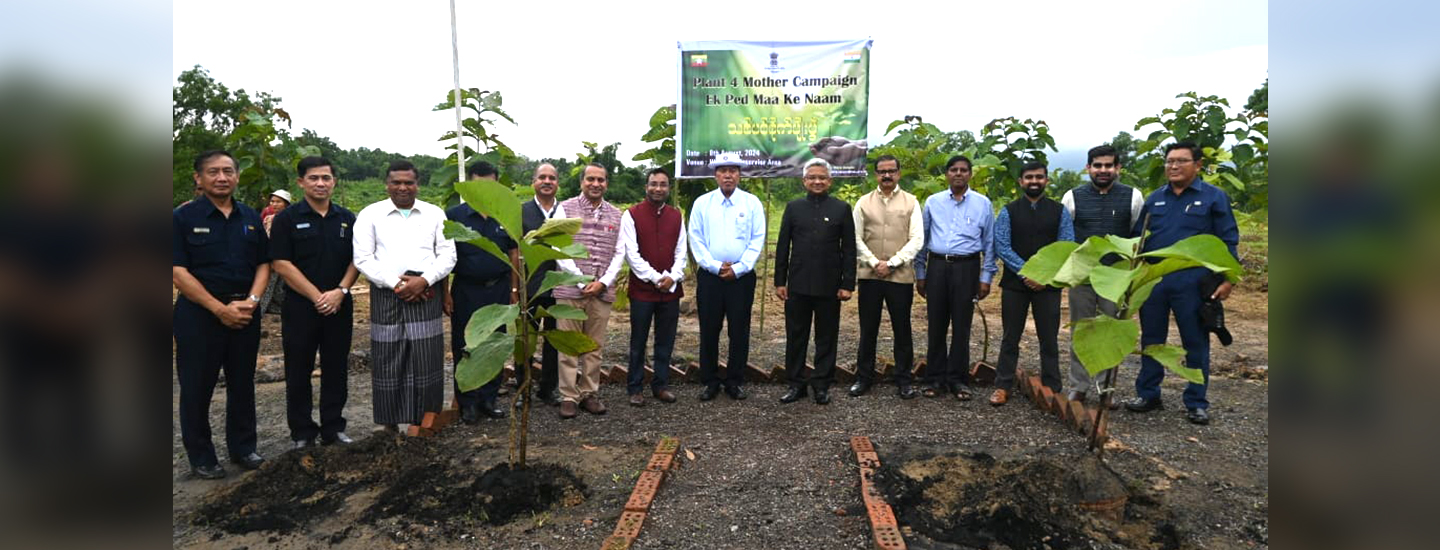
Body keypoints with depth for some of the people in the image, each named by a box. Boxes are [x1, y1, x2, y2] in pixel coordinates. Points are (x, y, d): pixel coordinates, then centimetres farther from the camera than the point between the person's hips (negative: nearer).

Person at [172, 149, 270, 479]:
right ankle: (201, 458, 18)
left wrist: (251, 300, -8)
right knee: (197, 388, 5)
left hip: (245, 313, 4)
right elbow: (178, 272, -11)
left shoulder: (250, 218, 8)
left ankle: (243, 448, 26)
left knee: (242, 384, 13)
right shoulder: (183, 218, -5)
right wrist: (220, 309, -16)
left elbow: (263, 264, 10)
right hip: (199, 313, -4)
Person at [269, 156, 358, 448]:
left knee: (336, 370, 8)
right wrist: (317, 296, -13)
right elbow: (282, 264, -8)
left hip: (339, 306, 3)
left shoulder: (347, 219, 8)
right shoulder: (287, 219, -2)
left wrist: (340, 291, -10)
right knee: (299, 372, 4)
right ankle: (301, 433, 15)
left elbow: (356, 260, 7)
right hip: (300, 306, -3)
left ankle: (333, 428, 20)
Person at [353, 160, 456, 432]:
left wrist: (424, 280, -10)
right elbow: (362, 258, 0)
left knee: (427, 358, 0)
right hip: (386, 296, -1)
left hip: (426, 294, 1)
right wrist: (395, 283, -10)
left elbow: (448, 255, 6)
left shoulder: (435, 214, 11)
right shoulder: (370, 215, 6)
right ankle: (390, 421, 14)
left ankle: (425, 418, 11)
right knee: (388, 360, 2)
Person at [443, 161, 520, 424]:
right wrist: (445, 292, -5)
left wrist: (514, 289, 6)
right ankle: (467, 402, 15)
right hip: (465, 291, -2)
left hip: (498, 290, 2)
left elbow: (514, 254, 9)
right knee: (464, 347, 4)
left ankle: (489, 398, 21)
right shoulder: (454, 215, -3)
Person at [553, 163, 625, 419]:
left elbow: (619, 254, 9)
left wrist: (603, 282, -6)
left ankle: (589, 394, 17)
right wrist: (582, 282, -10)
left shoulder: (616, 214, 11)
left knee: (594, 346, 8)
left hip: (602, 291, 3)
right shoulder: (566, 208, 2)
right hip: (570, 290, -3)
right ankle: (569, 397, 7)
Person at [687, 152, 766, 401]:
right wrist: (715, 266, -9)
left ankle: (736, 381, 17)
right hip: (709, 275, 1)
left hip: (742, 276, 0)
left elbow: (757, 240, -2)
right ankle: (709, 381, 15)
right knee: (709, 330, 4)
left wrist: (738, 268, -10)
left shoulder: (752, 203, 3)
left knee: (740, 330, 5)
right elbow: (696, 240, 1)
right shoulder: (702, 203, 4)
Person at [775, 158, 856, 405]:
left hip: (829, 286, -1)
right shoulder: (793, 207, 7)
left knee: (826, 338, 7)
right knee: (796, 336, 8)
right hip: (798, 285, 1)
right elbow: (782, 246, 7)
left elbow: (849, 250, 1)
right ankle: (796, 384, 18)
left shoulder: (842, 209, 2)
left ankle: (822, 385, 18)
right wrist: (780, 281, 2)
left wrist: (847, 284, -4)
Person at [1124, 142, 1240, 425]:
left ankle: (1196, 403, 14)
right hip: (1152, 280, 4)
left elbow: (1228, 242, -1)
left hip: (1192, 282, -3)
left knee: (1196, 343, 4)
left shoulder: (1214, 197, 1)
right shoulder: (1154, 199, 11)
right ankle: (1147, 394, 22)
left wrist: (1227, 279, -9)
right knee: (1151, 340, 11)